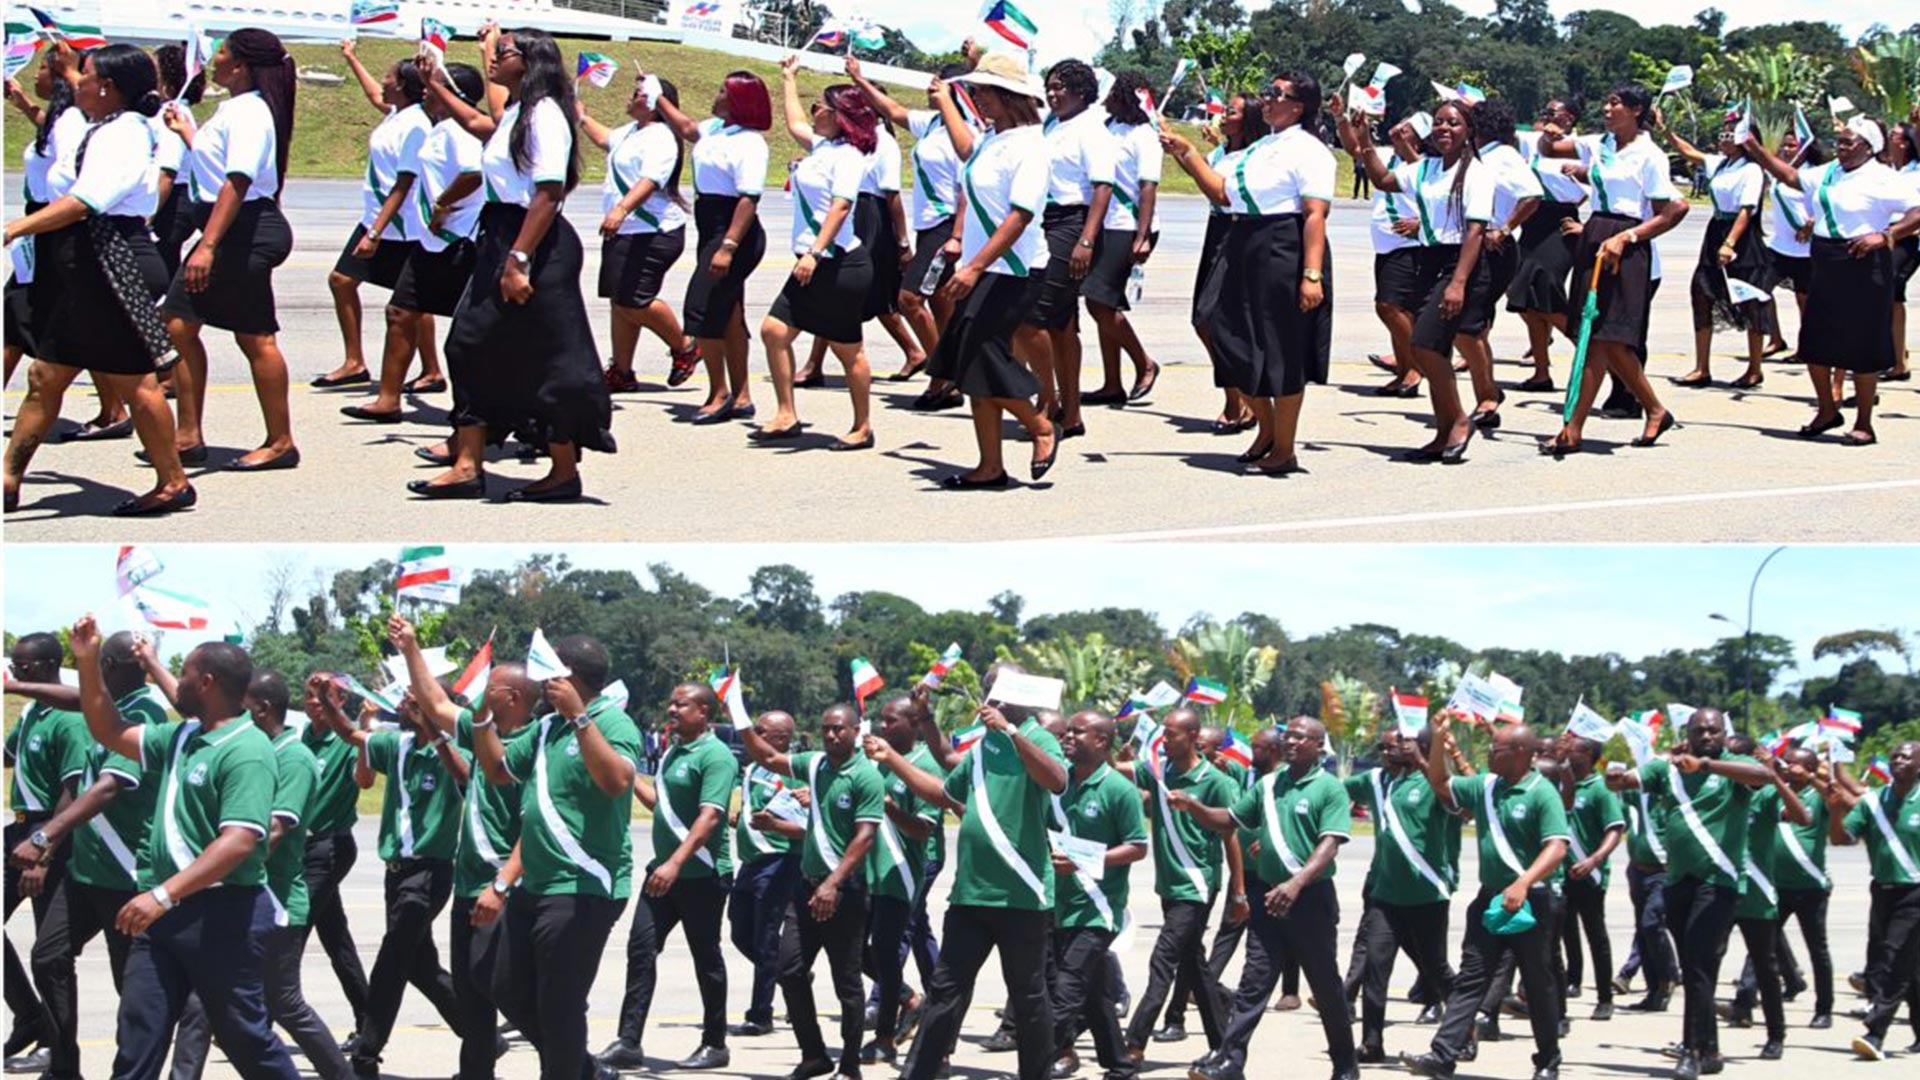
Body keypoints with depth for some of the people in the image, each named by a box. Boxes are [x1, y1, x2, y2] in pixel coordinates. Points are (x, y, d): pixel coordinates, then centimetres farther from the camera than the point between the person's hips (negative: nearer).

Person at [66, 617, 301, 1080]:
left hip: (223, 914, -9)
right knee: (137, 1038, 5)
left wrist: (163, 895, -31)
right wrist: (88, 663, 13)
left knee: (245, 1037, 3)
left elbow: (239, 843, -26)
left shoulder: (246, 751, -16)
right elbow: (110, 732, 25)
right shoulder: (183, 737, 13)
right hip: (165, 910, 9)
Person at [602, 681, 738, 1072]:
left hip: (701, 874, -8)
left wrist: (676, 862, -32)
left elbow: (709, 817, -24)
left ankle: (715, 1044, 14)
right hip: (664, 869, 8)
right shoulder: (673, 751, 12)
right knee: (641, 948, 0)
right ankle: (629, 1042, 0)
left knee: (706, 958, 3)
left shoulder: (715, 756, -14)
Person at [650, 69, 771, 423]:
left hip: (735, 234, -10)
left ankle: (719, 395, -5)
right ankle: (740, 397, 19)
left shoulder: (749, 143, -18)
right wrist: (657, 100, 36)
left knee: (702, 309, -12)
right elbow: (687, 129, 33)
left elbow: (749, 199, -26)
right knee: (727, 314, 13)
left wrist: (728, 247, -32)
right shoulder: (716, 129, 10)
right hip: (713, 232, 10)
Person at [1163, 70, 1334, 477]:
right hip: (1243, 250, 9)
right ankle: (1267, 428, 29)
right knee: (1236, 343, 12)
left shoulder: (1308, 150, -10)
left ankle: (1284, 450, 8)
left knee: (1282, 352, -1)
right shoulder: (1260, 148, 18)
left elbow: (1315, 215, -18)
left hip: (1284, 251, -9)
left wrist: (1312, 275, -26)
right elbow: (1223, 194, 20)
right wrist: (1187, 155, 13)